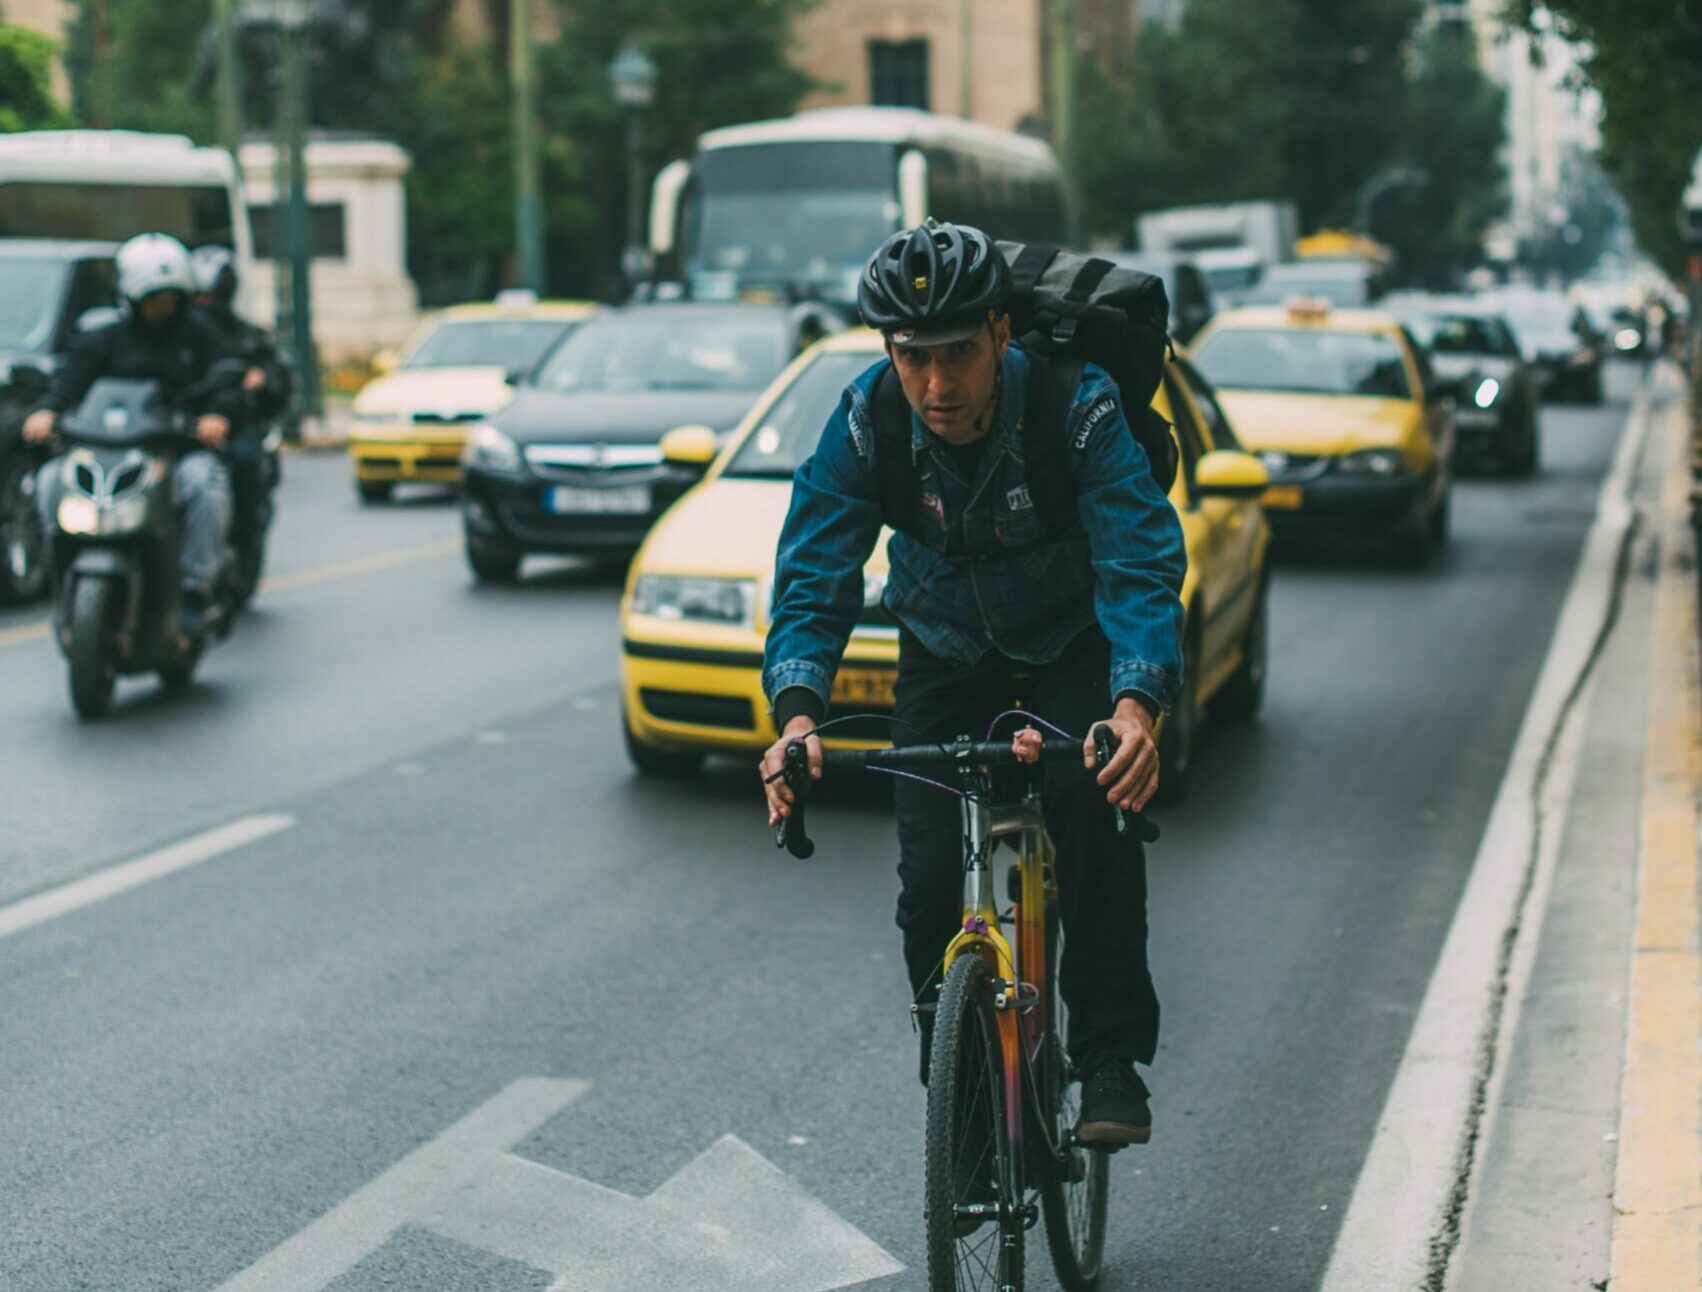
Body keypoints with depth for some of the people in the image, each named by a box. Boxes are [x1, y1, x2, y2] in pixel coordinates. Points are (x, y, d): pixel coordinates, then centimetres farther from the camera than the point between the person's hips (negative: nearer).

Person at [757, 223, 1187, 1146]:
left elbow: (1141, 567, -37)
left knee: (1097, 812, -26)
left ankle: (1111, 1057, -10)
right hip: (946, 651, 2)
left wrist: (1135, 704, -55)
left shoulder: (1079, 407, -31)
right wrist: (797, 711, -45)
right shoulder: (865, 423, -24)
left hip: (1074, 643, -2)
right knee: (931, 879, -10)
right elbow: (812, 577, -26)